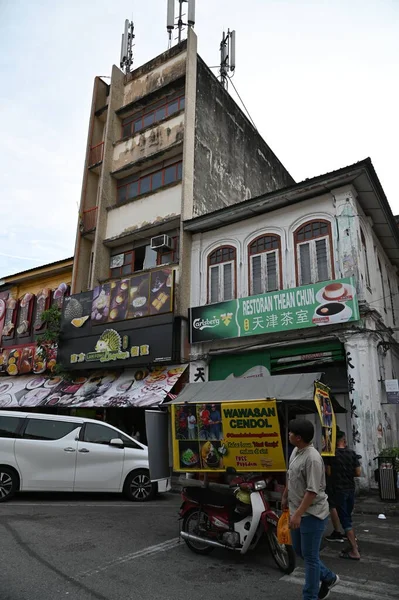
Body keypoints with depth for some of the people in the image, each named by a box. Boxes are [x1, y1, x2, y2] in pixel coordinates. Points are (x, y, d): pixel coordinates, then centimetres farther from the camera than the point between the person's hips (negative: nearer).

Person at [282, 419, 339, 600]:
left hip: (312, 514, -9)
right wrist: (285, 497, 25)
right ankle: (328, 577, 40)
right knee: (299, 550, 21)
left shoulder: (312, 458, -26)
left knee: (310, 556, 4)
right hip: (298, 512, 9)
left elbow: (312, 491, -27)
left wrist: (298, 514, -27)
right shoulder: (295, 451, 3)